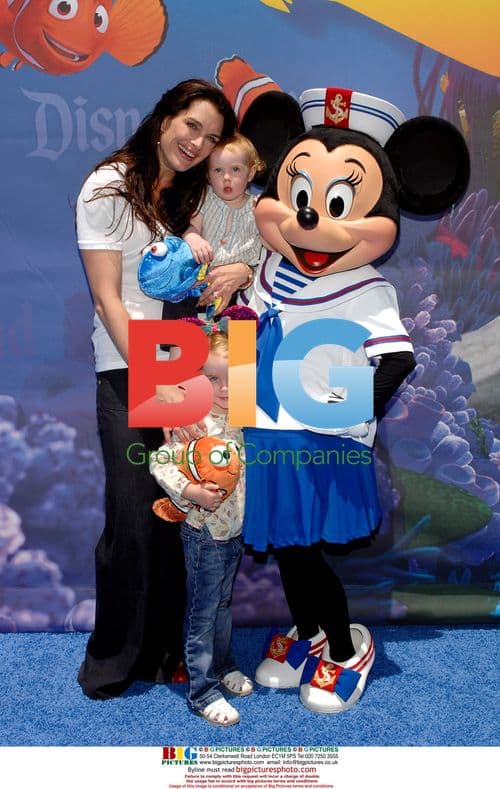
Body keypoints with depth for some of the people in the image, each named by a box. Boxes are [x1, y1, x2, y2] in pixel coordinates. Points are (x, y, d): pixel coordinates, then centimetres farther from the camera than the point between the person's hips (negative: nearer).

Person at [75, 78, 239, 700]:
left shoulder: (197, 194, 14)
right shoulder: (108, 187, -1)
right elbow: (108, 299, -8)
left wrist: (241, 269, -8)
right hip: (128, 370, -4)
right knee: (134, 517, -7)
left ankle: (167, 649, 18)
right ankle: (113, 659, 15)